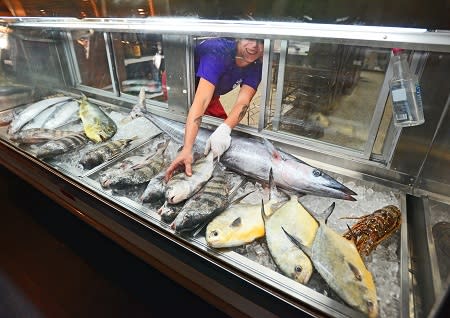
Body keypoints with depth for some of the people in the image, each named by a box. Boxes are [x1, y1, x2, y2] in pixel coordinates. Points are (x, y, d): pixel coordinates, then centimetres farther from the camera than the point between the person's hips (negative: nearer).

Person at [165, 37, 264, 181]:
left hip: (211, 92, 5)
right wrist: (187, 149, -59)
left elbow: (243, 102, -34)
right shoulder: (218, 51, -38)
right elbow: (201, 100, -50)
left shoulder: (256, 66, -20)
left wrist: (224, 130, -55)